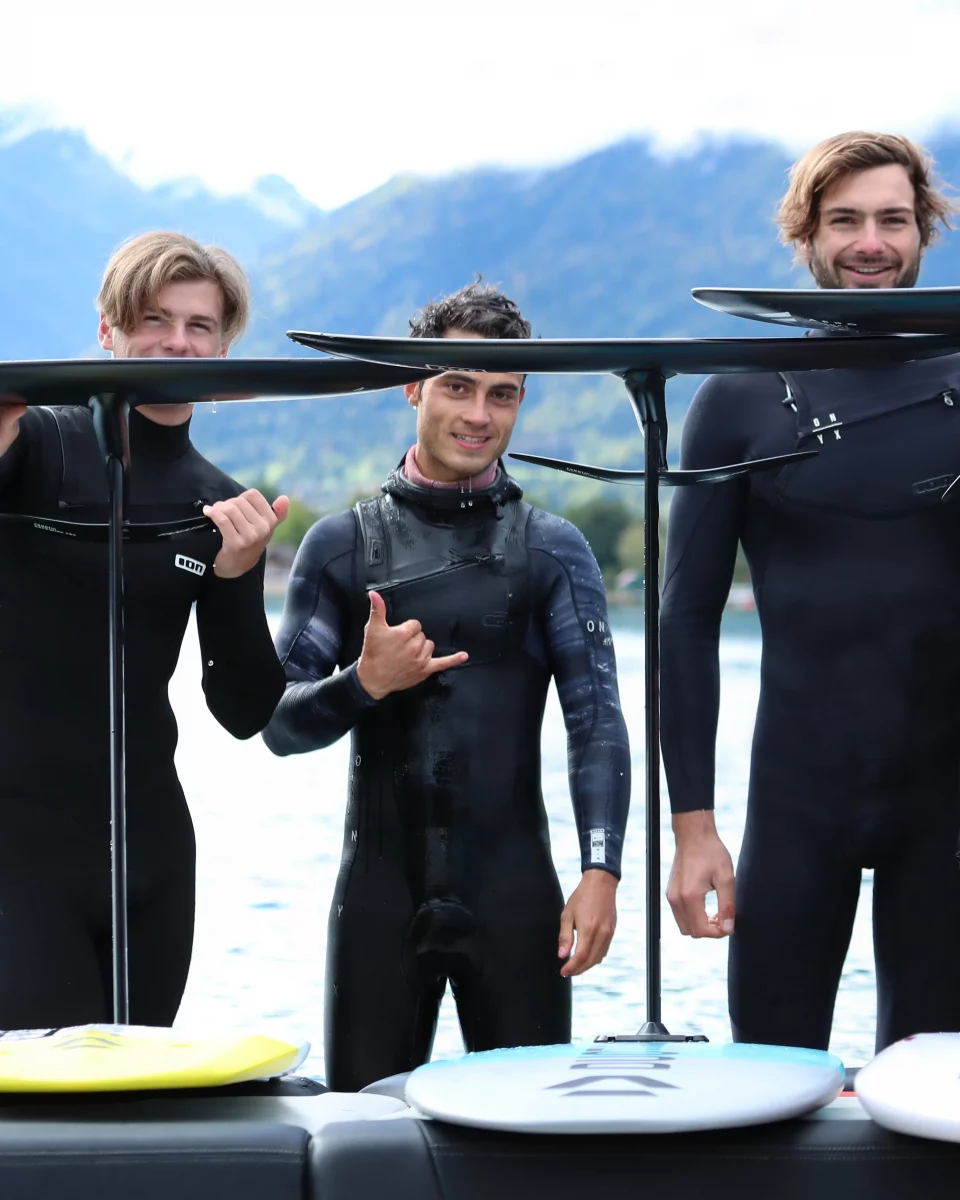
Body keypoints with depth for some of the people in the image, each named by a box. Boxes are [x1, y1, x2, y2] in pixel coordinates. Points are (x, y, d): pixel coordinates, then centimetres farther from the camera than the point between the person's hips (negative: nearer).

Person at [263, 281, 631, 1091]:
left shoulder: (553, 550, 5)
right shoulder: (343, 545, 7)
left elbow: (597, 720, -1)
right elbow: (280, 726, 5)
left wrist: (601, 871, -12)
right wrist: (366, 683, -14)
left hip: (514, 893, 0)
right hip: (380, 892, 1)